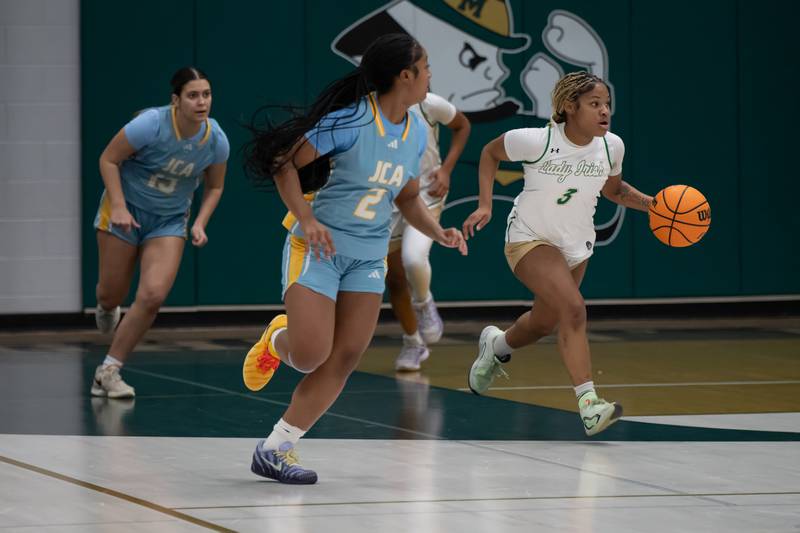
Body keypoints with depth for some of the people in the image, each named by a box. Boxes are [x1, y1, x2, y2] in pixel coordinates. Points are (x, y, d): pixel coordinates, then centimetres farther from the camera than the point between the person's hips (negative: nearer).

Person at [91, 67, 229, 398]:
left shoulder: (216, 141, -13)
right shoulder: (150, 125, -26)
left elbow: (214, 187, 5)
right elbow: (108, 159, -15)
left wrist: (200, 224, -10)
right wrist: (118, 207, -23)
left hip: (170, 220, 2)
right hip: (126, 209, -2)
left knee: (153, 296, -16)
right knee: (111, 295, 6)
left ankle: (108, 371, -3)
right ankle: (107, 308, 48)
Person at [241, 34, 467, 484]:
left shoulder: (416, 132, 4)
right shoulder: (351, 120, -18)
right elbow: (285, 163, -13)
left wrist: (438, 232, 1)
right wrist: (307, 219, -22)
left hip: (369, 257, 7)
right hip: (318, 246, -7)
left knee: (344, 359, -3)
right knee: (310, 356, -15)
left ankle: (275, 450, 5)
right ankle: (277, 341, 23)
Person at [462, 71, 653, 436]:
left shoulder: (612, 147, -9)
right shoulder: (536, 141, -23)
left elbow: (613, 190, 11)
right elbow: (490, 153, -4)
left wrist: (651, 203, -5)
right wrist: (485, 205, -11)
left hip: (576, 246, 6)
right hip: (529, 239, -6)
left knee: (543, 324, 19)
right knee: (573, 308, -27)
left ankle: (497, 345, 54)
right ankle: (588, 403, -30)